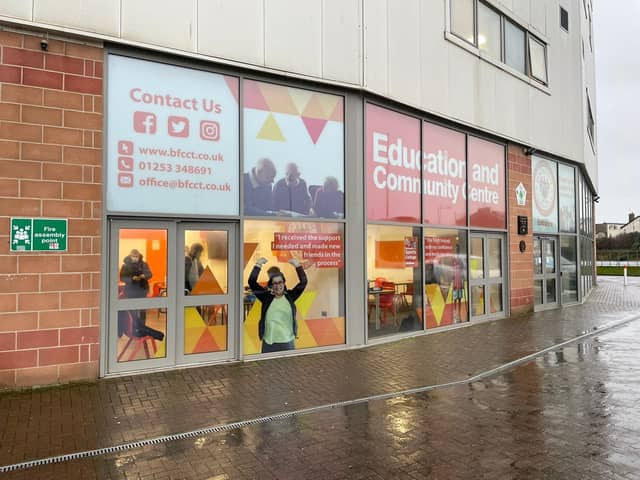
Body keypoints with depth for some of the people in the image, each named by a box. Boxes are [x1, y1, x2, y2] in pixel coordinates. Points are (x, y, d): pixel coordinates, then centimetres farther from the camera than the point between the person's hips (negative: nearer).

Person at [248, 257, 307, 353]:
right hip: (269, 342, -1)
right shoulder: (266, 297, 0)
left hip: (288, 342, 1)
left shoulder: (290, 296, 3)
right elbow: (252, 282, -7)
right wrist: (258, 265, -10)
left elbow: (303, 282, -5)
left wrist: (298, 266, -14)